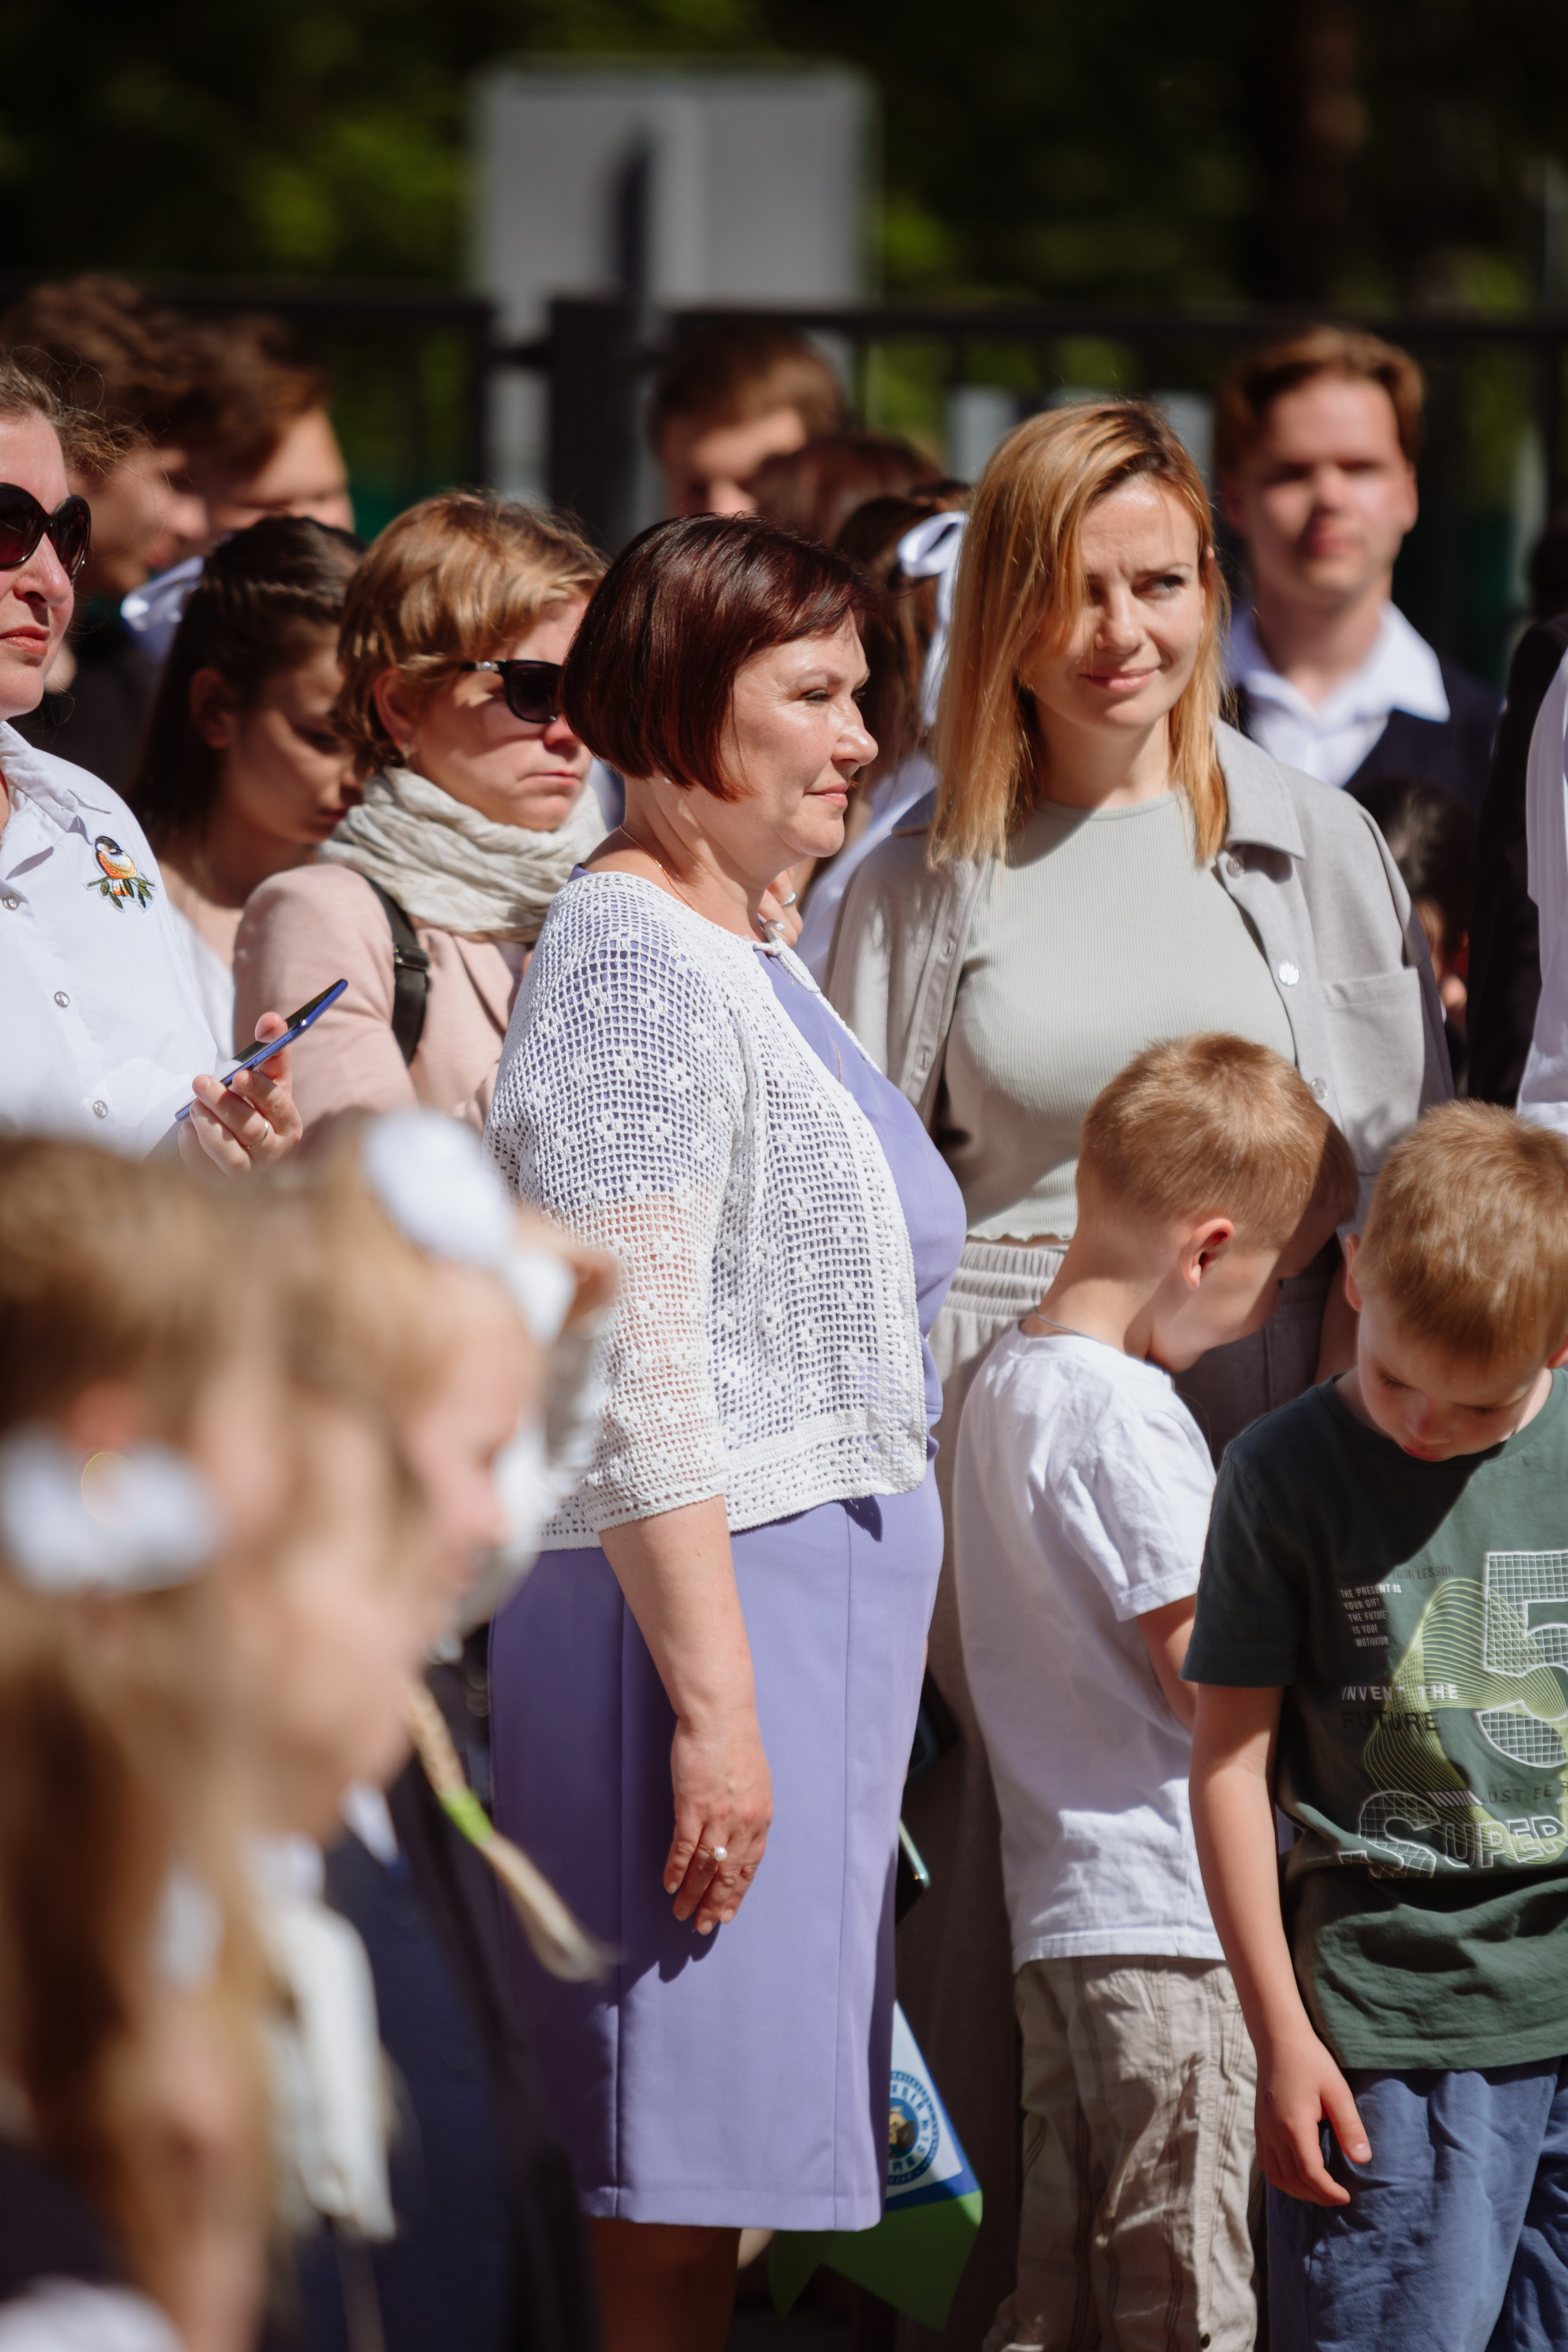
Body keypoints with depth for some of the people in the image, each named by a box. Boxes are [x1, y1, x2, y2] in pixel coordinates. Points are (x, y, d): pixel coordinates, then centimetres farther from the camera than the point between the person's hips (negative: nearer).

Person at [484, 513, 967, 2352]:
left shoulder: (749, 950, 17)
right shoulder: (630, 957, -13)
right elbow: (634, 1367, -19)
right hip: (702, 1585, -10)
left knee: (737, 2151, 10)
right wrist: (712, 1699, -23)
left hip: (824, 1573, 10)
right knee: (687, 2161, -8)